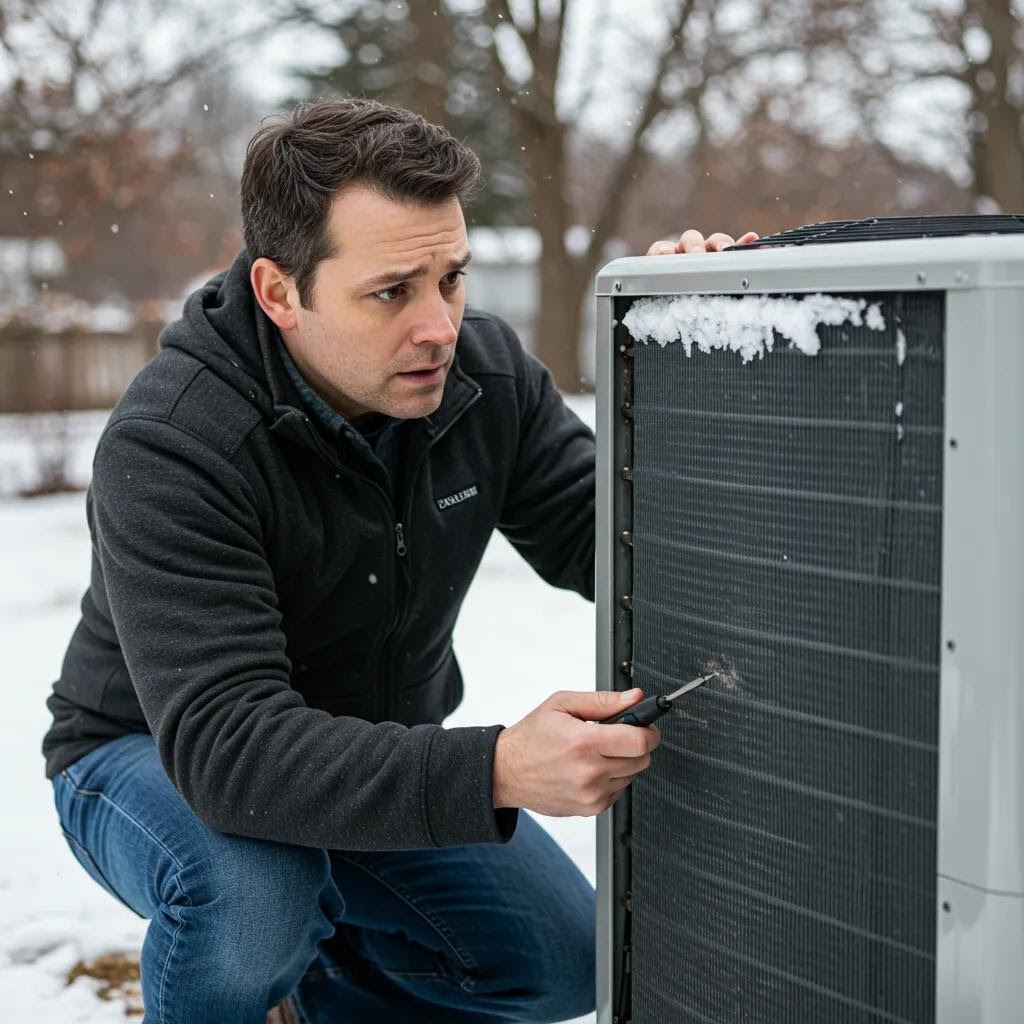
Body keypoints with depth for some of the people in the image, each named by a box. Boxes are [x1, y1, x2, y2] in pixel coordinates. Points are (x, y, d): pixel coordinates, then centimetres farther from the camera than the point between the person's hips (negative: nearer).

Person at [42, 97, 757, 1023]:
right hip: (155, 756, -5)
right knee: (249, 888, -37)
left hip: (381, 756, 6)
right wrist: (493, 770, -54)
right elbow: (224, 744, -42)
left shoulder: (484, 374, -14)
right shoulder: (168, 449, -33)